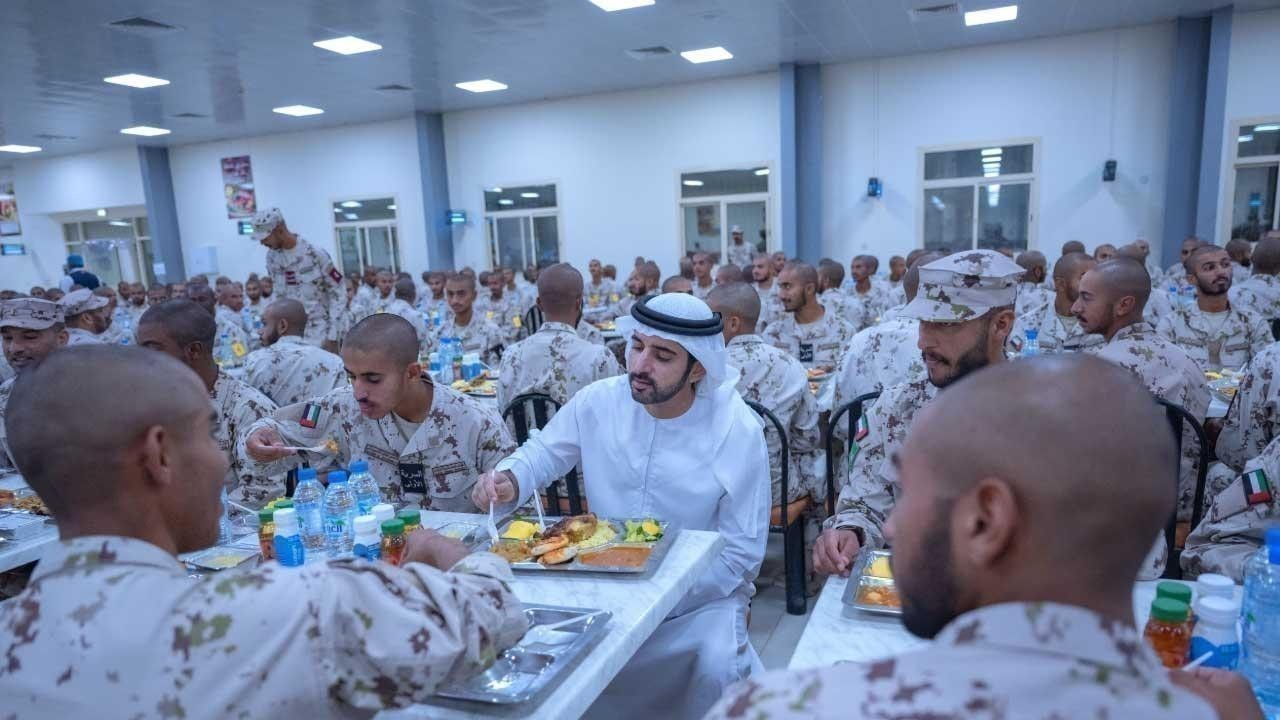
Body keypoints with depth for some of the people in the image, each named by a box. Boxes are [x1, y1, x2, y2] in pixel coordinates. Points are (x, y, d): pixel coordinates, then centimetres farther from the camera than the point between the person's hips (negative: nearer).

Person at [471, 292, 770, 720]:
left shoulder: (738, 432, -17)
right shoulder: (598, 401, -8)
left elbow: (741, 554, -13)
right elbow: (539, 454, 6)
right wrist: (507, 480, -18)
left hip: (699, 596, -3)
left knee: (718, 669, -29)